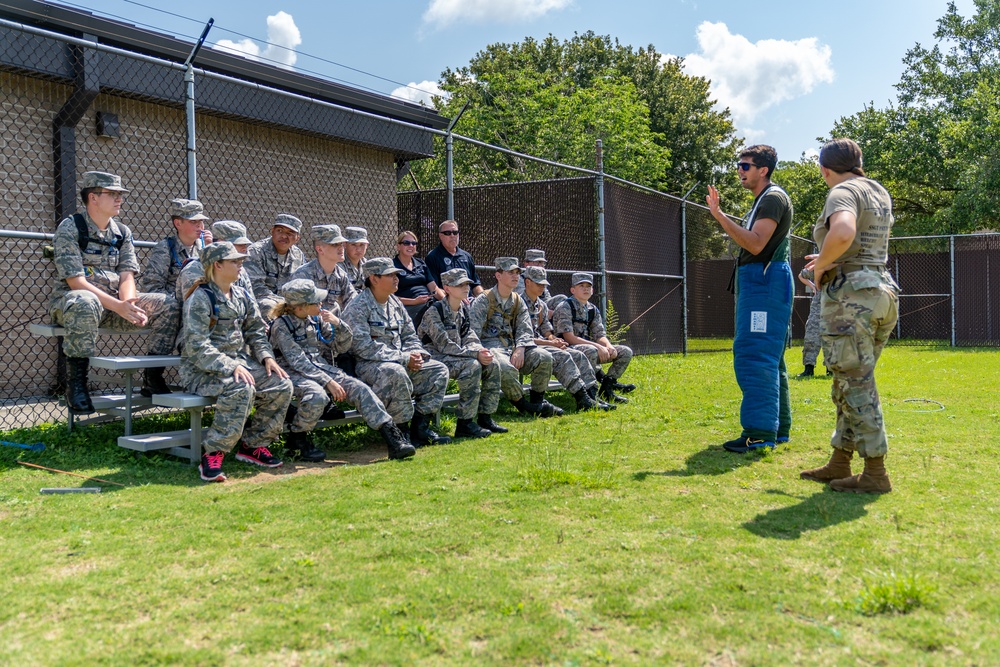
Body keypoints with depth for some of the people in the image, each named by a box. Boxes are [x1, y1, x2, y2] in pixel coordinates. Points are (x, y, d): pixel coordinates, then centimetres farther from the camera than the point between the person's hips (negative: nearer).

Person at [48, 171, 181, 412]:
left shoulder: (122, 232, 10)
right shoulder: (69, 228, -9)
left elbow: (127, 276, 2)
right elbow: (76, 282, -18)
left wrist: (129, 304, -21)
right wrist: (119, 306, -28)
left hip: (114, 303, 6)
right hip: (70, 300, -6)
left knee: (168, 306, -12)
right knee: (85, 303, -42)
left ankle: (152, 379, -5)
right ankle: (76, 383, -29)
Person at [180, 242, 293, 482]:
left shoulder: (242, 296, 13)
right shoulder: (200, 298, -11)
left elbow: (256, 332, 16)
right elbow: (197, 346, -19)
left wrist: (267, 357, -4)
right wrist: (231, 366, -28)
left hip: (239, 361, 8)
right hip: (202, 370, -7)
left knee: (281, 385, -13)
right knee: (241, 388, -36)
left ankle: (252, 444, 2)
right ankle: (213, 454, -26)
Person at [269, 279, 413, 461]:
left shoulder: (316, 318, 7)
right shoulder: (281, 325, -11)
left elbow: (343, 345, 12)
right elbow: (298, 361, -19)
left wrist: (338, 324, -8)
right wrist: (328, 381, -25)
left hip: (320, 367, 6)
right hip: (294, 373, -6)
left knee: (360, 388, -16)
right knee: (317, 396, -38)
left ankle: (394, 439, -20)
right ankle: (297, 438, -10)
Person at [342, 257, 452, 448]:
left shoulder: (395, 303, 15)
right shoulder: (357, 307, -11)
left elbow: (410, 336, 21)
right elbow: (364, 347, -20)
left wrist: (415, 354, -4)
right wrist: (403, 358, -21)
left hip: (401, 363, 8)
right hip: (367, 366, -8)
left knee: (438, 370, -5)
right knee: (395, 372, -38)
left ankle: (421, 426, -6)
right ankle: (400, 431, -24)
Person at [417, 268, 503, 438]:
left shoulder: (463, 310, 10)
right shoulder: (434, 311, -15)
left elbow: (469, 338, 7)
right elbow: (444, 345, -21)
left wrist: (481, 351, -17)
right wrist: (475, 354, -25)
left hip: (455, 355, 8)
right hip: (435, 357, -8)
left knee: (492, 364, -7)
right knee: (472, 366, -30)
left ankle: (485, 418, 0)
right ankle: (464, 424, -25)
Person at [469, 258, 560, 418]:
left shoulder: (518, 302, 15)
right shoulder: (483, 300, -3)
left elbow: (525, 330, 7)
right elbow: (473, 332, -9)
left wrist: (520, 349, -13)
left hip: (513, 346, 6)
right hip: (490, 346, -6)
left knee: (544, 357, -16)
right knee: (506, 368, -37)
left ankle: (537, 402, -3)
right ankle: (524, 407, -16)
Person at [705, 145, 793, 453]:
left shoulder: (773, 198, -11)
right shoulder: (762, 200, 21)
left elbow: (756, 244, -23)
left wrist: (719, 215, -24)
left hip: (765, 281, -11)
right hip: (758, 281, 11)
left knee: (754, 355, -15)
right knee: (768, 358, 13)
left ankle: (760, 432, -16)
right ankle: (778, 428, 20)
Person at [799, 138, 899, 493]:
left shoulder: (843, 192, -10)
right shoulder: (879, 192, 18)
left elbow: (843, 232, -32)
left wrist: (821, 264, -16)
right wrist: (831, 260, 31)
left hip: (850, 295, -9)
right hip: (881, 291, 9)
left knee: (856, 386, -4)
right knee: (850, 384, 14)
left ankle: (875, 474, 0)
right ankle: (839, 464, 20)